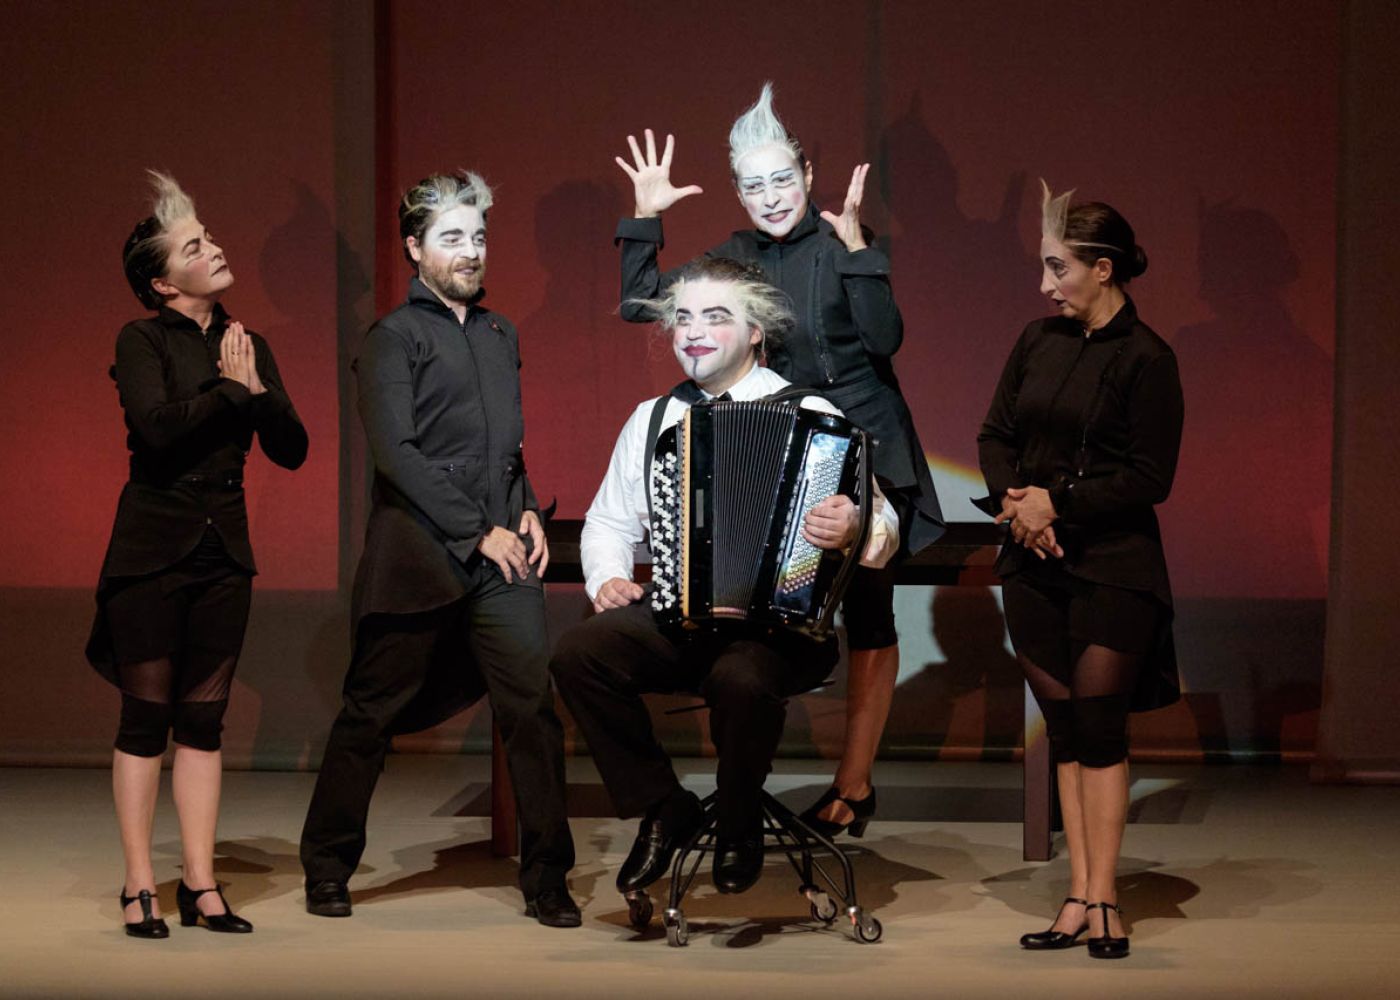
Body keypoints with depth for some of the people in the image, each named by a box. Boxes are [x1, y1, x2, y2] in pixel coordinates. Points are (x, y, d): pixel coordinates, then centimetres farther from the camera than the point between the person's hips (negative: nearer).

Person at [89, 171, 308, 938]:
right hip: (153, 548, -5)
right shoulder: (143, 341, -5)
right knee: (146, 718, -1)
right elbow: (158, 427, -21)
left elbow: (292, 449, 5)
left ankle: (200, 886, 11)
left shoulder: (246, 347, 10)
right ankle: (139, 888, 5)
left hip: (224, 550, 5)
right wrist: (230, 389, -12)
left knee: (203, 721, 7)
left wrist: (257, 389, -11)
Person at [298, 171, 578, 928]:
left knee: (534, 706, -6)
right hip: (418, 554, -5)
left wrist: (527, 510, 8)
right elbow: (396, 453, -10)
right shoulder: (393, 338, -1)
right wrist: (478, 532, -12)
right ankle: (327, 869, 18)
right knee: (373, 713, 4)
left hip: (500, 554, 5)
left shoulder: (500, 335, 18)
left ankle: (546, 878, 0)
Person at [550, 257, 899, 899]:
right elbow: (608, 521, 25)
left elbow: (884, 525, -6)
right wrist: (607, 578, 3)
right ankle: (661, 808, -5)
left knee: (740, 678, -37)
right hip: (674, 620, 4)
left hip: (778, 623, -4)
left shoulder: (808, 414, 2)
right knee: (577, 653, -24)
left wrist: (855, 529, -30)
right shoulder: (652, 419, 17)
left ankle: (738, 824, -5)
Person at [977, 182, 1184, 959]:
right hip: (1036, 562, 6)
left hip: (1112, 566, -5)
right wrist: (1014, 499, -6)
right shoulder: (1039, 342, 8)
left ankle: (1103, 899, 1)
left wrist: (1058, 502, -14)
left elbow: (1151, 479, -11)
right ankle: (1081, 898, 9)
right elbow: (996, 435, 12)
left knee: (1099, 726, -6)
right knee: (1063, 729, 6)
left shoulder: (1145, 359, -9)